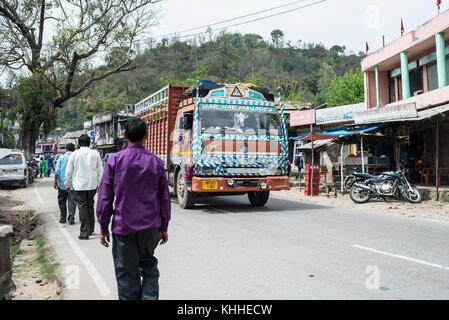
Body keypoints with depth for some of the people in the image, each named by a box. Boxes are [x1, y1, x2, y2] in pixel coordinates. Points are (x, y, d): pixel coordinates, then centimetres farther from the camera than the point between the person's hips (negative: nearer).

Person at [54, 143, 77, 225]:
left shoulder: (61, 158, 1)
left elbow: (57, 171, -4)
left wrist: (55, 182, 0)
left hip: (62, 184, 1)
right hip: (72, 184, -1)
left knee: (62, 201, 14)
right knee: (72, 202, 2)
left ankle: (63, 218, 19)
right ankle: (71, 219, -2)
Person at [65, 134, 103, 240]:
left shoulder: (74, 154, -2)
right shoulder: (95, 154, 2)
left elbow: (68, 172, 1)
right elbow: (100, 171, 5)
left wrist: (67, 185, 13)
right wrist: (100, 184, 13)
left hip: (79, 185, -3)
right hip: (92, 185, 3)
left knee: (82, 207, 0)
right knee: (90, 206, 16)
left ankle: (84, 232, -2)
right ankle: (90, 230, 25)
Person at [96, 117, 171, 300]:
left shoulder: (114, 161, -6)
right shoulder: (155, 162, 0)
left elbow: (104, 198, -5)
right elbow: (164, 198, 3)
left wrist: (104, 228, 4)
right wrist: (163, 227, 13)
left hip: (123, 226, -2)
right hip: (150, 226, 2)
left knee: (127, 274, 8)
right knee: (148, 266, 19)